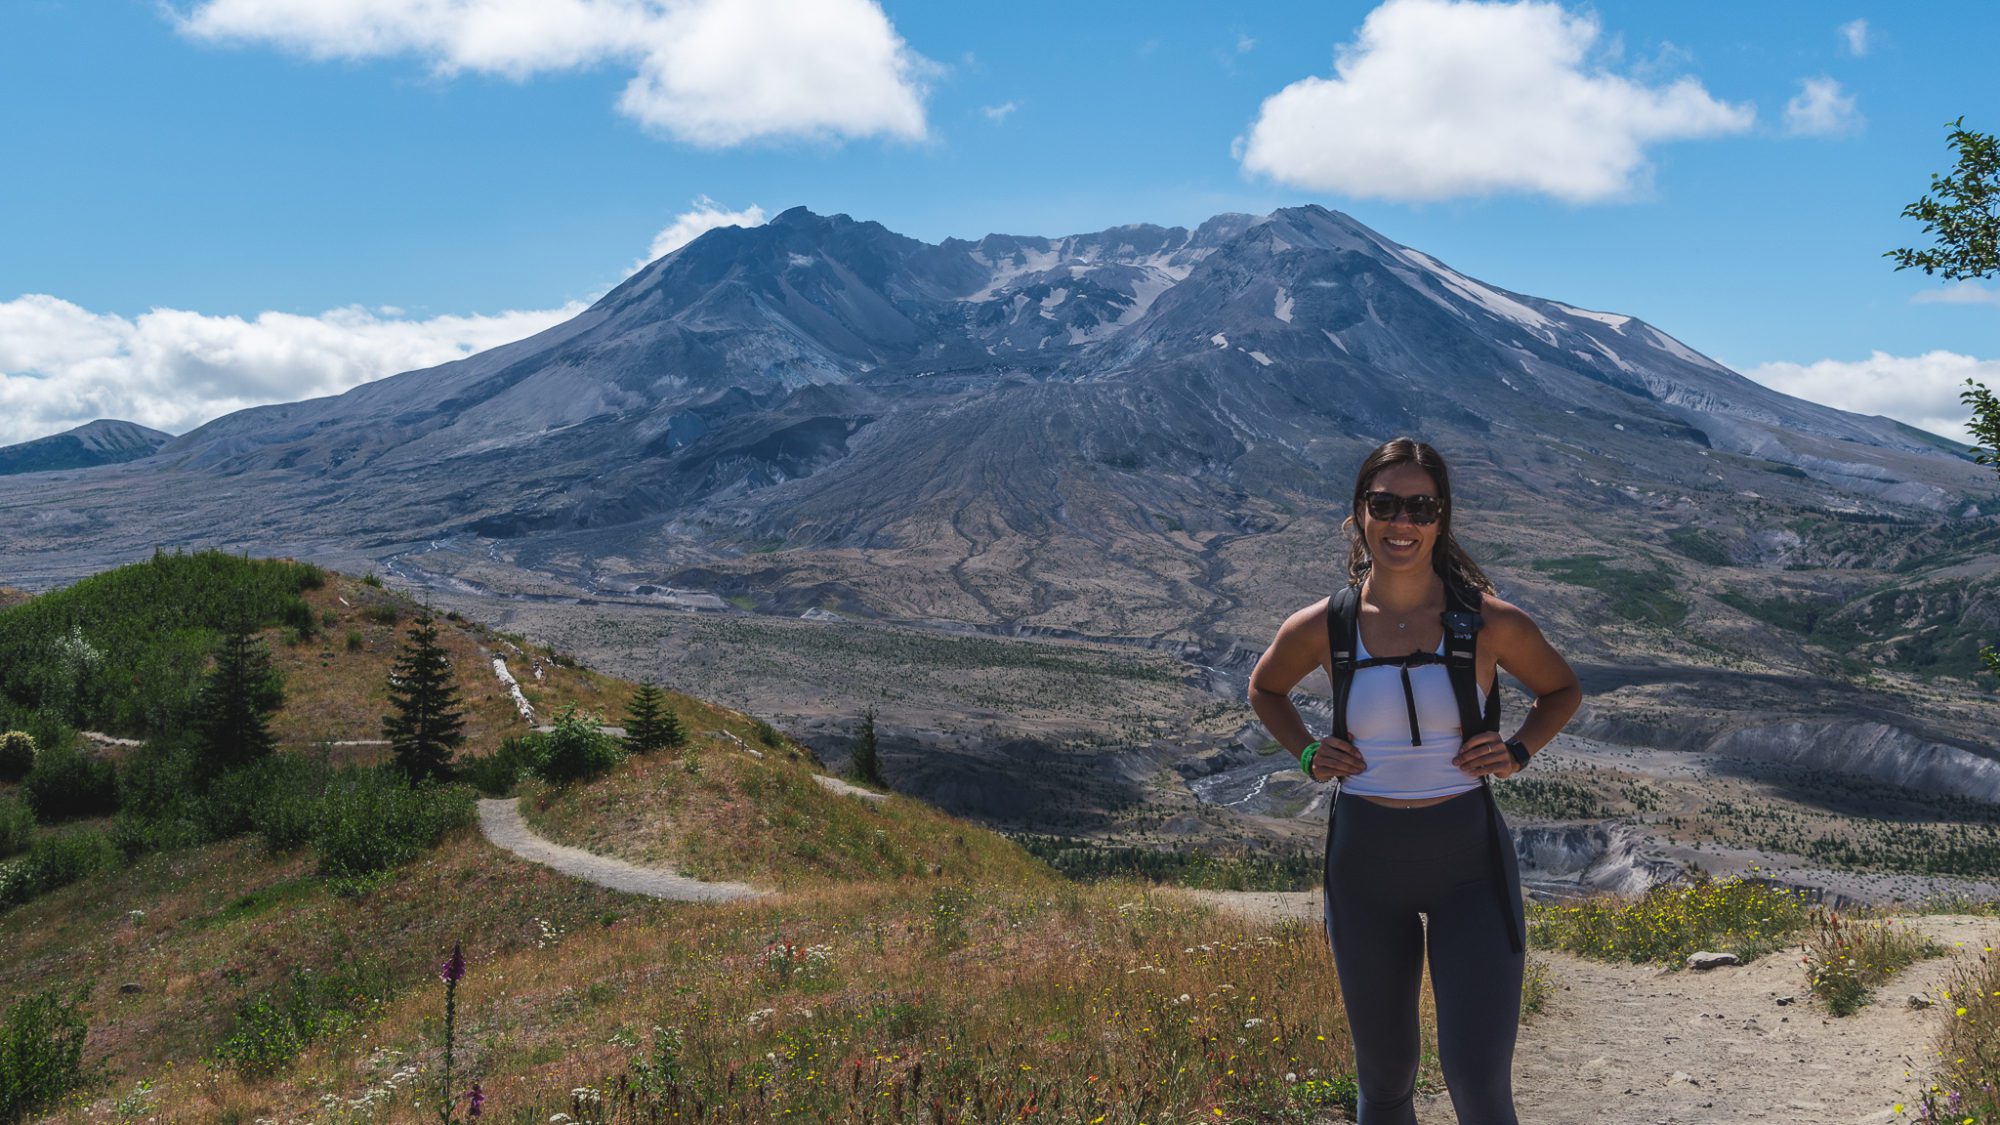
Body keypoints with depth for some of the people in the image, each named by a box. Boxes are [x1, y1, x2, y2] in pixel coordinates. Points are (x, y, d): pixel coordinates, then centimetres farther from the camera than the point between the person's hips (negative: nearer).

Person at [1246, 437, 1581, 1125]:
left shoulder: (1489, 623, -8)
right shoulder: (1320, 628, -5)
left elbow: (1563, 691, 11)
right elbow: (1265, 689, 16)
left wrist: (1518, 753, -6)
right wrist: (1307, 756, 0)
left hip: (1469, 861, -1)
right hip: (1365, 862, 2)